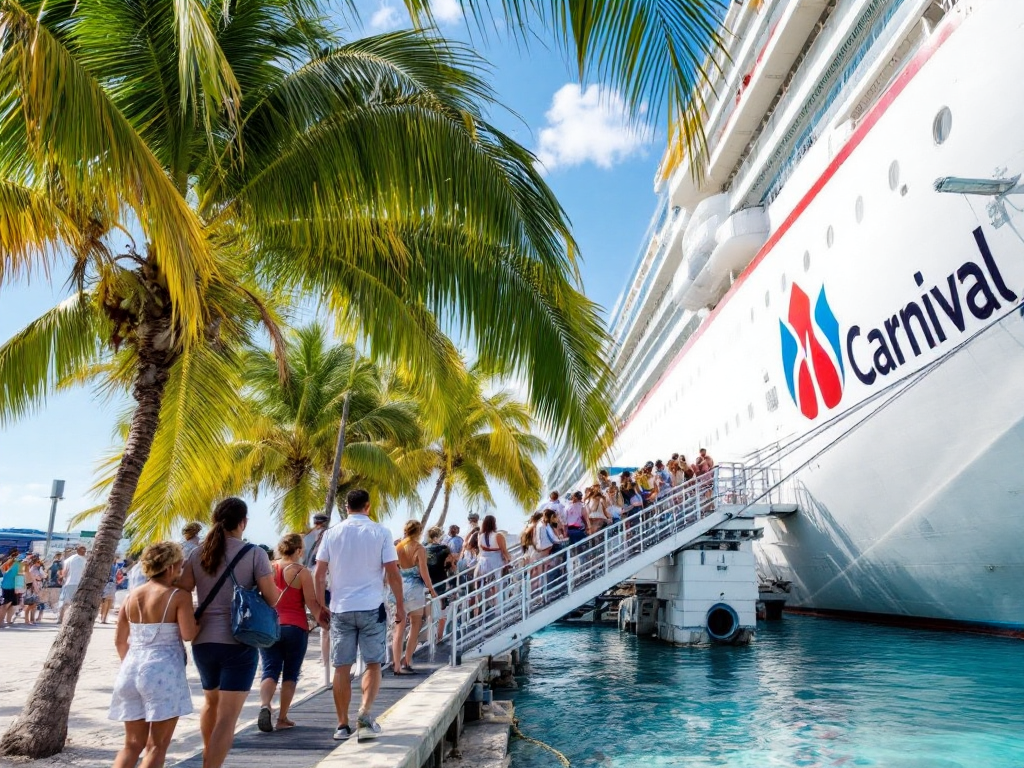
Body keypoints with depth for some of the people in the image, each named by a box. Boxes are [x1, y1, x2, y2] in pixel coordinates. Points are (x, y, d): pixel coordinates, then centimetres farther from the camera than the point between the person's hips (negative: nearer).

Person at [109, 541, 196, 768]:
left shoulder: (133, 596, 9)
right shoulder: (179, 596, -10)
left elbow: (119, 640, 13)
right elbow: (188, 634, -16)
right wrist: (196, 618, 3)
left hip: (131, 669, 6)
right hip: (164, 671, -6)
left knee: (132, 744, 18)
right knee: (157, 745, 6)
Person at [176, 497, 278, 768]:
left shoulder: (198, 553, 2)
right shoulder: (254, 554, -10)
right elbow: (273, 599, -11)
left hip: (203, 641, 6)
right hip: (239, 644, -5)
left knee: (211, 700, 29)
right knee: (227, 716, 1)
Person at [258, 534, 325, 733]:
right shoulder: (302, 572, -7)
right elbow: (312, 602, -9)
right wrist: (323, 621, 4)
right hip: (295, 627, -3)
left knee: (270, 670, 4)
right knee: (290, 673, 9)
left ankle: (264, 706, -21)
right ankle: (282, 718, 11)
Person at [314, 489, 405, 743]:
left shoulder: (332, 533, 3)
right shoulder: (380, 532, -3)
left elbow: (319, 574, 3)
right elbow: (392, 572, -6)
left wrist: (321, 606, 13)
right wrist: (400, 604, 4)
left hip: (340, 608, 2)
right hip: (372, 608, -2)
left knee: (342, 668, 9)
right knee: (373, 664, 8)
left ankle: (343, 725, 16)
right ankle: (365, 712, -11)